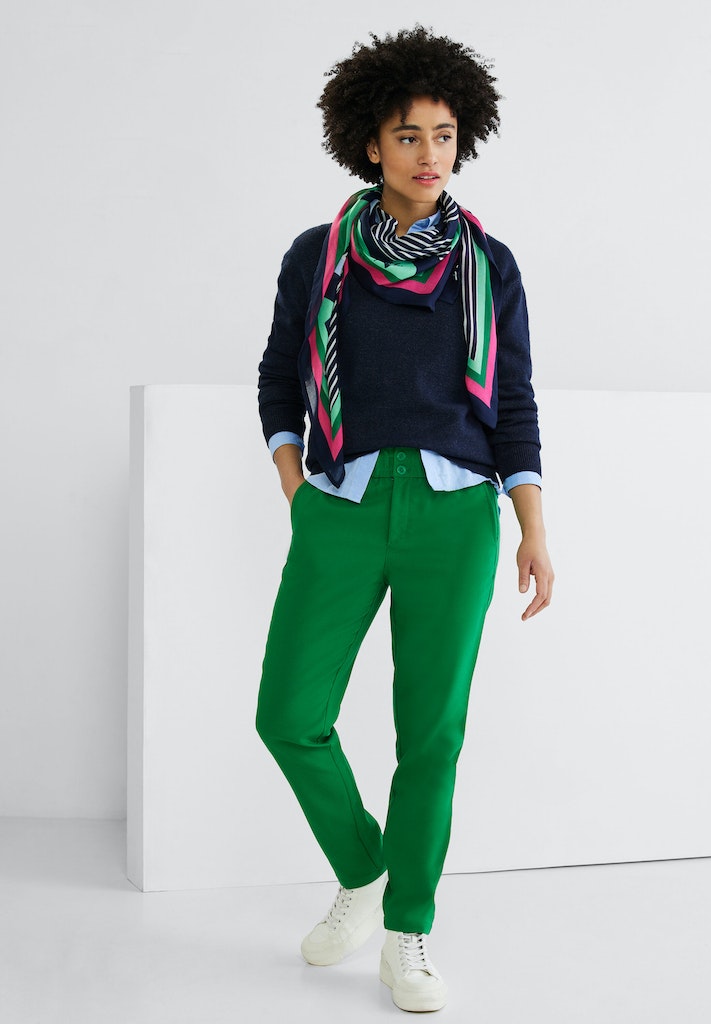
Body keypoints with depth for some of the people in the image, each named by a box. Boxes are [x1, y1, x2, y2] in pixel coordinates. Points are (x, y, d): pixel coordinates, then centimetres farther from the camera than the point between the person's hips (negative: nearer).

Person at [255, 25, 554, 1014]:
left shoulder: (489, 265, 5)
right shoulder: (317, 256, 5)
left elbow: (515, 406, 6)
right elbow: (280, 380, 14)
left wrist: (535, 532, -1)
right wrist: (296, 500, 3)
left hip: (454, 513, 0)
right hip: (344, 511, 1)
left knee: (432, 728, -1)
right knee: (290, 715, -5)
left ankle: (408, 939, 13)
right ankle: (360, 874, 22)